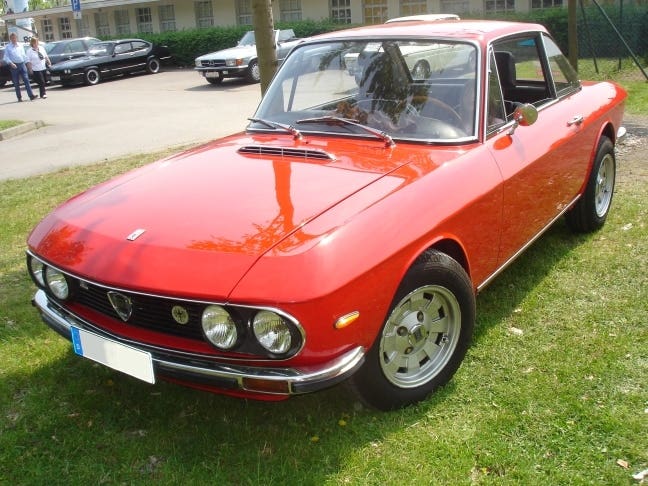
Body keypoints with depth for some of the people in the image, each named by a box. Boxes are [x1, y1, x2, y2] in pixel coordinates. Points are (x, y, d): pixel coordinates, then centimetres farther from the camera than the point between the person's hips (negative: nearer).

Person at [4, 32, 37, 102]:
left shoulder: (20, 46, 13)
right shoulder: (8, 47, 2)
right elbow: (6, 57, -3)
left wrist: (26, 63, 13)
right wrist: (11, 63, -18)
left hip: (22, 64, 2)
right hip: (14, 66, -2)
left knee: (26, 80, -7)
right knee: (16, 83, 3)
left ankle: (31, 95, -12)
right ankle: (19, 97, 9)